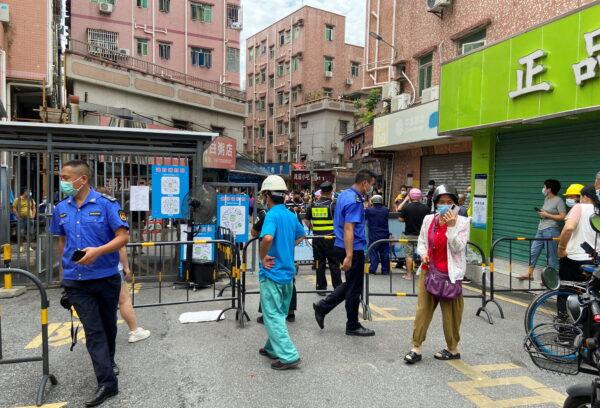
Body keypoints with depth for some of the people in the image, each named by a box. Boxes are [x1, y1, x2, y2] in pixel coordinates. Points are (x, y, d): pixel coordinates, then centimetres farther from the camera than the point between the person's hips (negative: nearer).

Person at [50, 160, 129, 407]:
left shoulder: (106, 204, -11)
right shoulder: (61, 209, 4)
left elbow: (123, 237, -14)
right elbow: (62, 240, 17)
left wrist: (98, 251, -27)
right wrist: (65, 268, 17)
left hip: (106, 278, -2)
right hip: (76, 282, 2)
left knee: (108, 325, 16)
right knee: (93, 330, -3)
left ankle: (108, 361, 41)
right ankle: (107, 382, 1)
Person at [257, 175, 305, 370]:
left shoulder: (272, 215, -17)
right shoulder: (291, 215, 8)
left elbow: (267, 238, -36)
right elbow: (301, 235, 25)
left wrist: (262, 258, -21)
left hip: (272, 273, -8)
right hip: (288, 272, 8)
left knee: (273, 316, -1)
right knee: (279, 314, 19)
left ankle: (288, 356, -3)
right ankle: (273, 348, 31)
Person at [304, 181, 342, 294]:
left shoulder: (313, 205, 4)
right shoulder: (332, 204, -8)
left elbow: (306, 220, 10)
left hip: (317, 238, 3)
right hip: (330, 238, -3)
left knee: (320, 263, 10)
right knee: (334, 264, 6)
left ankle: (321, 288, 15)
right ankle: (337, 287, 12)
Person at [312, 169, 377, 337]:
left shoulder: (344, 194, 10)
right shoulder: (354, 201, -20)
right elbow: (348, 229, -26)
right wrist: (349, 256, -28)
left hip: (341, 246, 10)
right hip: (353, 249, -9)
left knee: (350, 284, 21)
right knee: (354, 288, 5)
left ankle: (322, 307, 21)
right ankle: (353, 326, 18)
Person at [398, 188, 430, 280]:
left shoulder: (406, 207, -10)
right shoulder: (425, 208, -5)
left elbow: (401, 219, -3)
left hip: (409, 235, -1)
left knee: (409, 255, 7)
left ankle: (409, 274, 9)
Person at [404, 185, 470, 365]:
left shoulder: (462, 222, -5)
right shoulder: (429, 220, 4)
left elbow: (458, 248, -13)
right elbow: (421, 242, 14)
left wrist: (451, 227, -22)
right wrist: (423, 253, -6)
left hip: (450, 274, -3)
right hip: (428, 270, 3)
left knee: (450, 312, 6)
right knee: (423, 309, 3)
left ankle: (453, 349, 25)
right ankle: (416, 348, 9)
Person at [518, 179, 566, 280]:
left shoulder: (558, 201, -10)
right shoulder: (546, 199, 15)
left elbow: (563, 217, -16)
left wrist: (547, 215, -15)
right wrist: (541, 213, 5)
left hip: (550, 230, -9)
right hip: (540, 230, 9)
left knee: (551, 255, -2)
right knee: (533, 252, 9)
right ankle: (529, 274, 17)